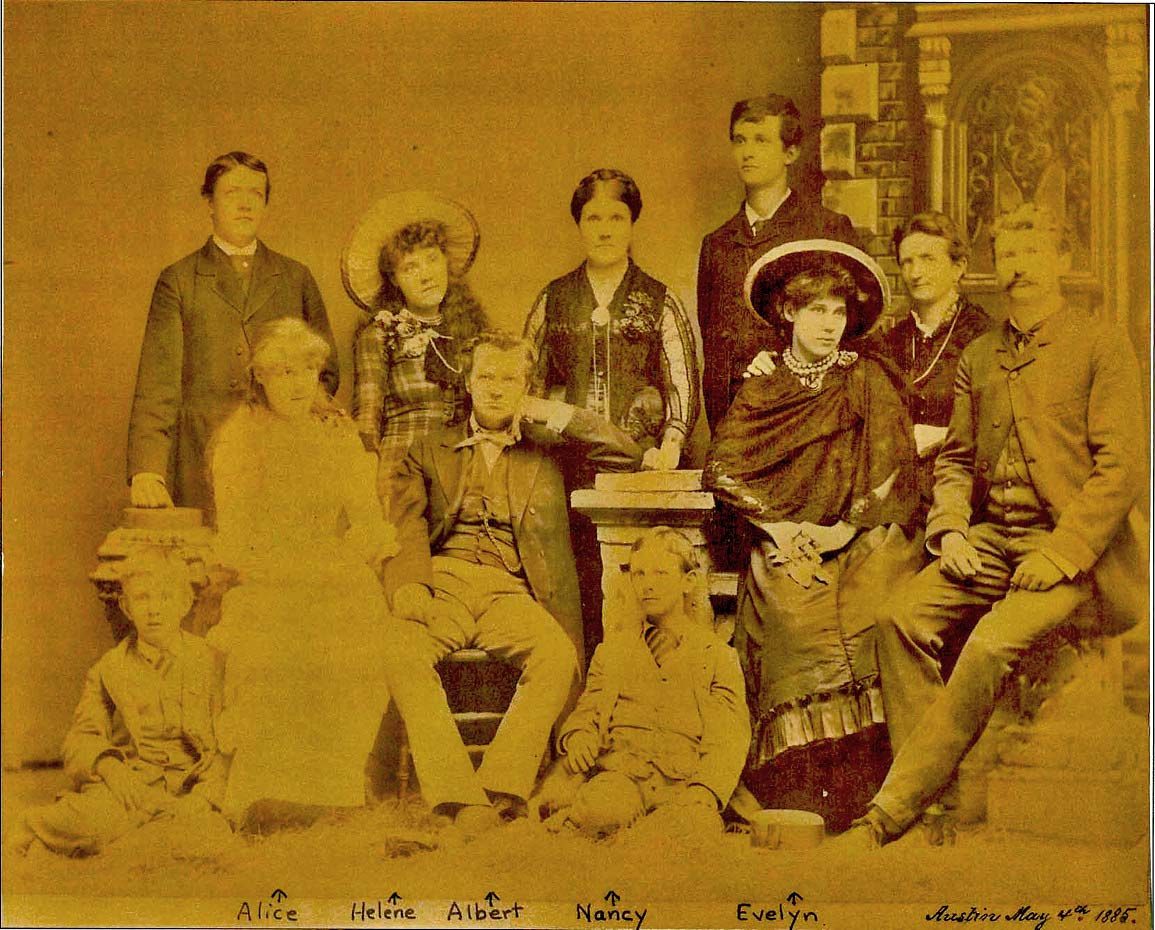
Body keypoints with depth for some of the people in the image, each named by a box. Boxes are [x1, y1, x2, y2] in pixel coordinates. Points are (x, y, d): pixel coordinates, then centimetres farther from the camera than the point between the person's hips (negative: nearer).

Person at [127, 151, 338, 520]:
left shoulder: (296, 278, 17)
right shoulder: (178, 280, 10)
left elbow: (326, 369, 21)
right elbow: (156, 385, 2)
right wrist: (146, 471, -10)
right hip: (203, 464, -1)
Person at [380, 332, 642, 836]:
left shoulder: (548, 450, 23)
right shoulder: (429, 452, 22)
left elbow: (628, 455, 16)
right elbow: (403, 526, 7)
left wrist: (556, 415, 11)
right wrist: (408, 586, -13)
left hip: (511, 591, 0)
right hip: (442, 584, 0)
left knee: (558, 656, -33)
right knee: (400, 651, -33)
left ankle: (499, 791, -34)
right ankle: (463, 801, -36)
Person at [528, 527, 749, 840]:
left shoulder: (719, 656, 20)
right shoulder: (613, 649, 30)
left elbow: (728, 740, 7)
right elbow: (587, 709, 22)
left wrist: (705, 791, -14)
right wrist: (577, 736, -5)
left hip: (684, 779, 1)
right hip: (620, 769, -1)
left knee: (696, 822, -37)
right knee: (604, 808, -41)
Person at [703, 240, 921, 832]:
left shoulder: (865, 379, 12)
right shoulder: (761, 389, 15)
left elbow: (893, 466, 3)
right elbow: (720, 469, 6)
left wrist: (841, 531, -6)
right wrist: (777, 525, -6)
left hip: (863, 537, 0)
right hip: (784, 541, 0)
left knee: (867, 618, -30)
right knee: (802, 622, -30)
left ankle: (859, 788, -25)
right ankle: (802, 790, -30)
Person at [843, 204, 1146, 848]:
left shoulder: (1102, 345, 0)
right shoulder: (980, 355, 18)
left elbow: (1122, 468, -7)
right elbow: (955, 458, 20)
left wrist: (1061, 554, -17)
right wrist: (950, 531, 1)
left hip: (1069, 545, -5)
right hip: (989, 540, 5)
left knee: (991, 648, -29)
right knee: (905, 619, -21)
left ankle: (889, 813, -21)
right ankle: (935, 803, -15)